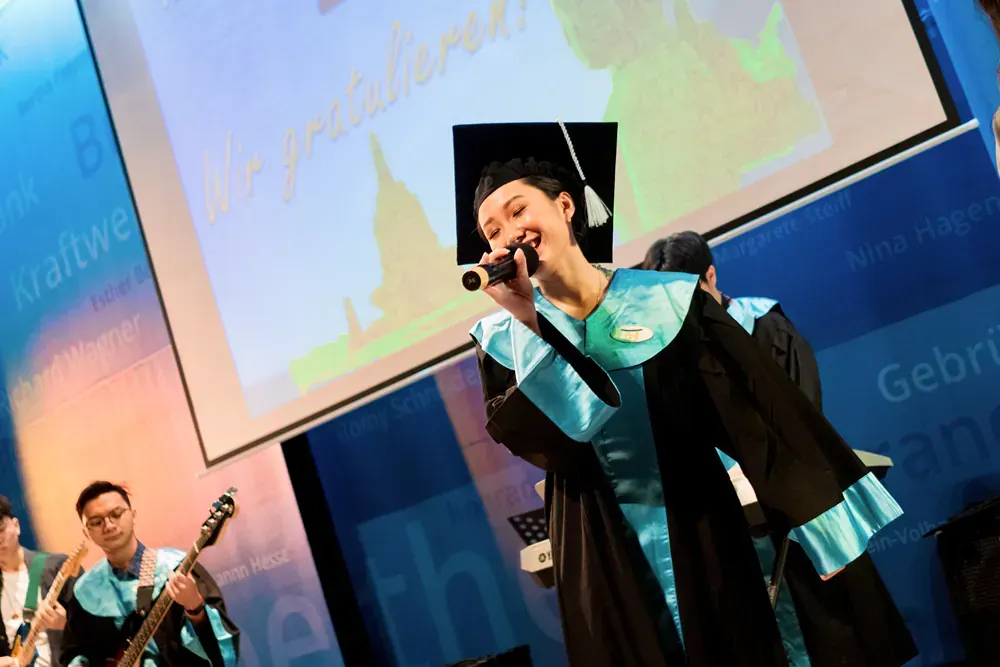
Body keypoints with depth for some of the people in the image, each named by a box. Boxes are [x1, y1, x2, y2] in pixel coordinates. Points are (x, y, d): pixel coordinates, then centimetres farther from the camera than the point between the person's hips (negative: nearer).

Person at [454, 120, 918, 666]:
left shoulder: (668, 299, -6)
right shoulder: (503, 338, -3)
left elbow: (763, 414, -6)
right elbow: (541, 446, -18)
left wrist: (829, 532, -7)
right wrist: (526, 322, -24)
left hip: (700, 537, 0)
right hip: (602, 558, 1)